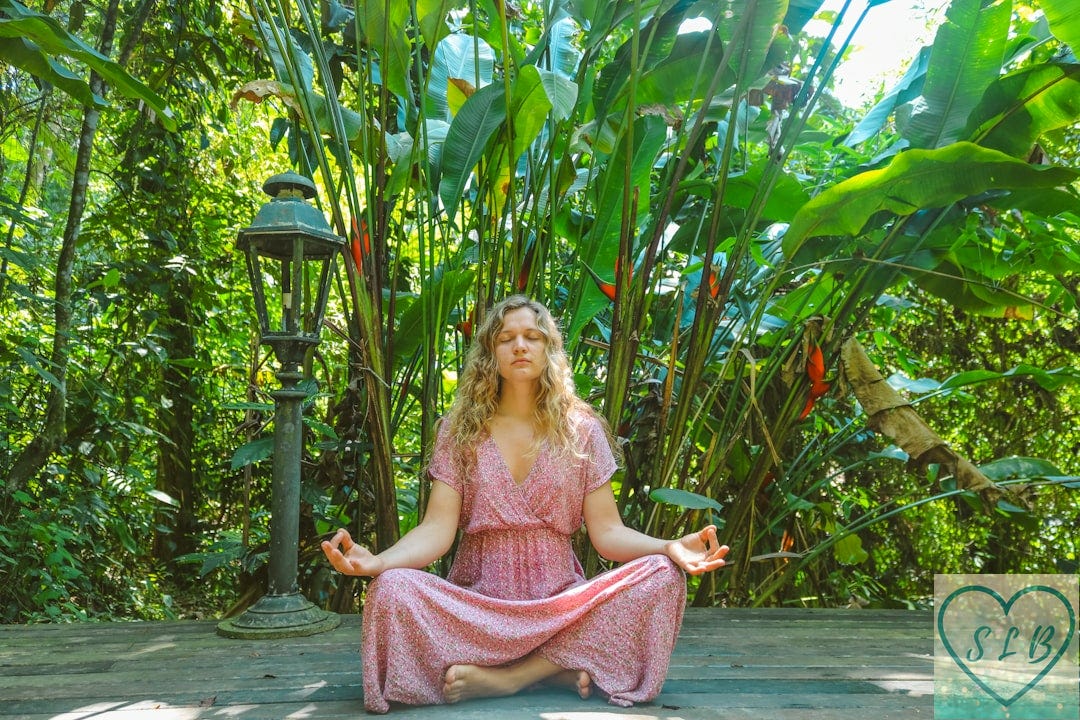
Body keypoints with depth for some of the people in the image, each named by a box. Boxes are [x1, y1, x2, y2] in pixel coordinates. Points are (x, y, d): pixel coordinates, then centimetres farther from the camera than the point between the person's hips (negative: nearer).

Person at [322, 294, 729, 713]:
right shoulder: (459, 429, 4)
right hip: (478, 599, -1)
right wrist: (376, 561, -26)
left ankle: (508, 676, -20)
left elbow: (606, 530, 0)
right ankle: (554, 671, -21)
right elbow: (437, 529, -5)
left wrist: (669, 547, -20)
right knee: (392, 590, -31)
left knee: (661, 575, -25)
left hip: (563, 603, 1)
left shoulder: (582, 431, 5)